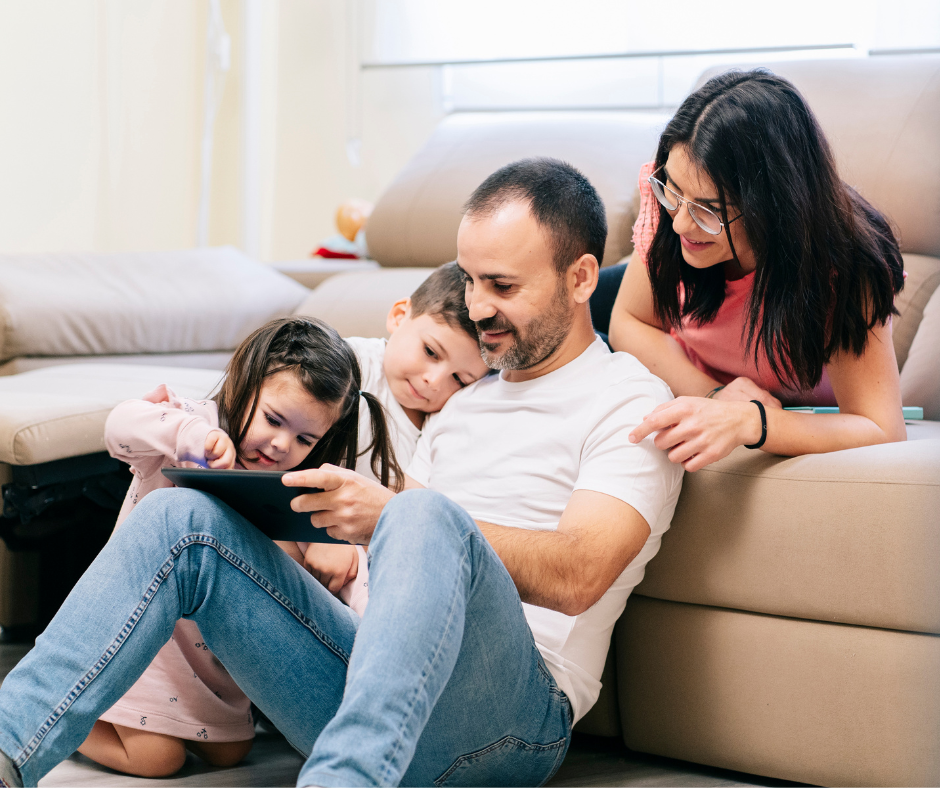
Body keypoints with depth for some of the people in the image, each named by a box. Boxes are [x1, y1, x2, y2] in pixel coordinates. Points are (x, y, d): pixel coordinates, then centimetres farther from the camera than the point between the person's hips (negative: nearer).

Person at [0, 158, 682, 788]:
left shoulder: (630, 400, 4)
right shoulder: (466, 401, 29)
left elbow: (577, 576, -14)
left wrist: (391, 517, -24)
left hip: (515, 708, -7)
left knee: (427, 518, -36)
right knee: (183, 517, -10)